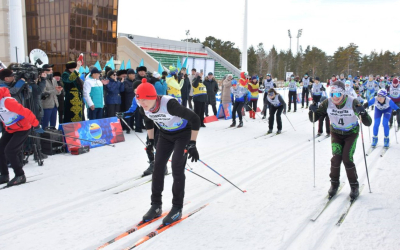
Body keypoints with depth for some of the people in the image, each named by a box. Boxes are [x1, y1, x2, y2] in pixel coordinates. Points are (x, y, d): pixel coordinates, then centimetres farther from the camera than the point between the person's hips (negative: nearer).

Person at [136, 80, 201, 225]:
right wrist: (150, 140, 10)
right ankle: (156, 205, 11)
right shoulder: (143, 108, -17)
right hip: (165, 134, 6)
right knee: (158, 166, -2)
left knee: (177, 167, -14)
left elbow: (195, 119, -30)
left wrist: (192, 144, -27)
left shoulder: (169, 104, -38)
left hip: (183, 133, -6)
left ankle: (177, 209, -1)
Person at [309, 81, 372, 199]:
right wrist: (312, 111, -32)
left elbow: (368, 123, -26)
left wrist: (363, 113, -47)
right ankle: (334, 184, 11)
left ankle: (354, 186, 9)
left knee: (347, 159, -13)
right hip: (336, 133, 2)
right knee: (336, 157, -12)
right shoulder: (328, 103, -19)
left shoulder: (352, 102, -26)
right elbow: (314, 119, -11)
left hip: (351, 133, -2)